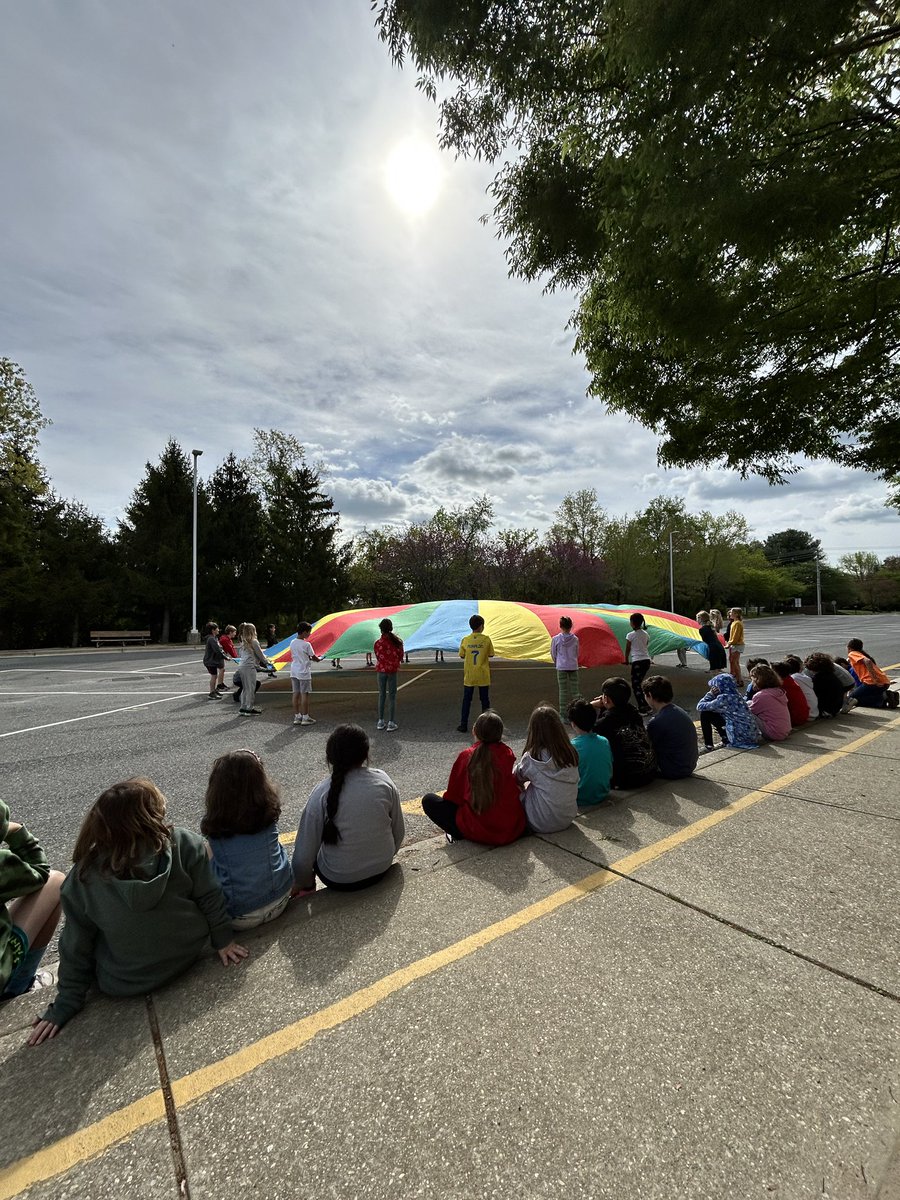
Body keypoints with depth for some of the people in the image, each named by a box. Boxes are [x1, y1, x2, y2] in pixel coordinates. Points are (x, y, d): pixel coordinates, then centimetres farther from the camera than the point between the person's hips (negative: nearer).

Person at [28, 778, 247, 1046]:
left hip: (127, 985, 0)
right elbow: (209, 897, -15)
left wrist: (65, 1004, 5)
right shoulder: (185, 844, -23)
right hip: (190, 954, 1)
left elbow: (76, 945, -8)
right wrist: (223, 940, -1)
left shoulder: (84, 876, -19)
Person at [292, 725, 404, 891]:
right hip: (382, 870, 2)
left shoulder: (321, 793, -20)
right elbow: (399, 831, -3)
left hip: (339, 880, -2)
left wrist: (301, 884, 5)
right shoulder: (384, 780, -13)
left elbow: (304, 853, -14)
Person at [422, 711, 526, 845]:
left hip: (478, 833, -3)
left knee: (428, 800, 12)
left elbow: (453, 796, 1)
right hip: (515, 830, 3)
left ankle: (459, 834, -3)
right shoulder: (508, 754, 0)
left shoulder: (466, 756, -7)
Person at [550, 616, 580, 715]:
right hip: (573, 666, 1)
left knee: (563, 690, 2)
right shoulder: (575, 639, -1)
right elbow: (577, 653, 10)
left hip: (561, 667, -1)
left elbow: (553, 654, 3)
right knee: (574, 689, 6)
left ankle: (563, 712, 4)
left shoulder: (555, 639, -6)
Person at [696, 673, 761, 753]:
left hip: (741, 738, -8)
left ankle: (708, 746, 5)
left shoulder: (724, 698, -17)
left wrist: (710, 694, 0)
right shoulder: (736, 695, 8)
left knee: (705, 714, -2)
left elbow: (700, 707, -8)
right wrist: (712, 694, 4)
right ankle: (726, 741, 25)